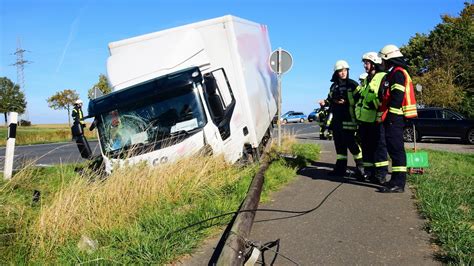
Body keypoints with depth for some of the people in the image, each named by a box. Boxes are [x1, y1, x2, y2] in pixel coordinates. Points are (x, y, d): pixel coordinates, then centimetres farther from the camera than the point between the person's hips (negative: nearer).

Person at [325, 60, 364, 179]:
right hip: (336, 119, 6)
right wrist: (326, 102, 5)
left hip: (348, 118, -6)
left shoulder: (352, 84, -2)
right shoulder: (334, 86, 16)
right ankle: (340, 168, 17)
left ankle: (361, 168, -2)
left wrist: (346, 102, -16)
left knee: (351, 143, -10)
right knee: (339, 144, 10)